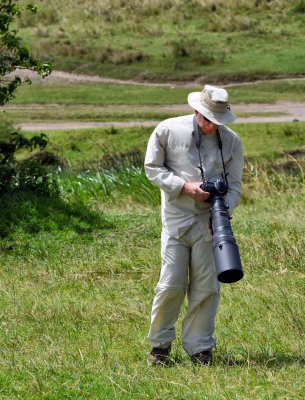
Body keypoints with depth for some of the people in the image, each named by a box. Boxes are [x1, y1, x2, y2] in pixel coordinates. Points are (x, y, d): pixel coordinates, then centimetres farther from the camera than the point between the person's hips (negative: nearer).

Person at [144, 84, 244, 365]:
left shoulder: (231, 141, 1)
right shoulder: (168, 130, -5)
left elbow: (234, 184, 5)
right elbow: (153, 168, 0)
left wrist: (224, 210, -15)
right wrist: (185, 187, -13)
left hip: (209, 222, 2)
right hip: (177, 218, -2)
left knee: (206, 288, 2)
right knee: (172, 284, -4)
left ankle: (200, 347, 15)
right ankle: (160, 344, 15)